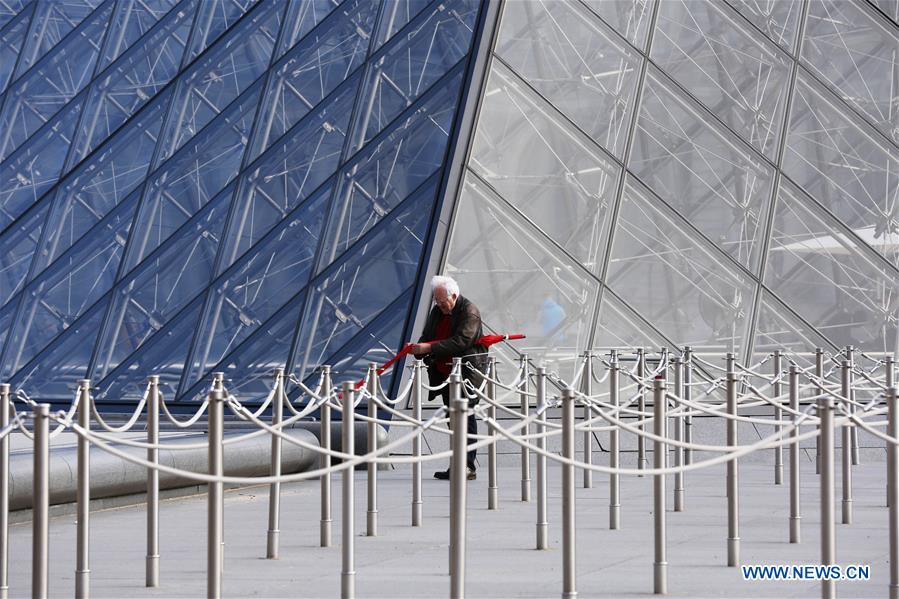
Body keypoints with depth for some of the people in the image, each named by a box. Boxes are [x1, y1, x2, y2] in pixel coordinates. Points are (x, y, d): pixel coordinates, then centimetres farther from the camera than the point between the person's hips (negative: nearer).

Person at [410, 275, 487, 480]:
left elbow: (461, 341, -23)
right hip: (445, 372, 8)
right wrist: (418, 349, -8)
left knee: (465, 415, -11)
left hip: (467, 372, -7)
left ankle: (468, 466, -10)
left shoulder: (469, 312, -12)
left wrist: (429, 348, -27)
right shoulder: (437, 311, 12)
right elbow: (427, 336, 17)